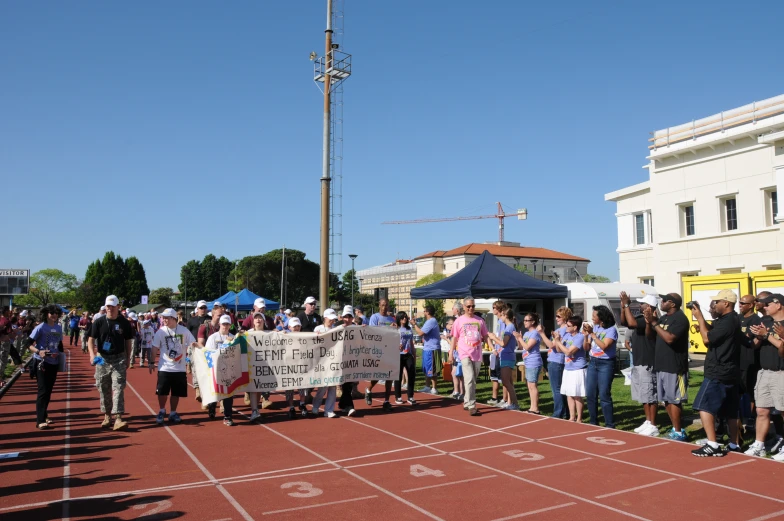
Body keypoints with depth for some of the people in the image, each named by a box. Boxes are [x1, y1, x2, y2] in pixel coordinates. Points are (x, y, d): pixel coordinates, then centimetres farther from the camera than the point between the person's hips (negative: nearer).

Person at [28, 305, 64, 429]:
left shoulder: (59, 328, 5)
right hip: (41, 362, -6)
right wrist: (38, 352, -28)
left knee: (48, 390, 15)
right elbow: (29, 344, -13)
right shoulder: (40, 328, -12)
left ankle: (44, 415, 29)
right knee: (43, 391, -8)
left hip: (54, 363, 6)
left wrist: (60, 354, 5)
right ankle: (40, 421, -6)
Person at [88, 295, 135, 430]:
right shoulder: (99, 322, -1)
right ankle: (107, 416, 24)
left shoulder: (124, 322, -1)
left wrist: (128, 358, 5)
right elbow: (91, 339, -2)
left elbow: (128, 341, 7)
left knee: (118, 388, -8)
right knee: (103, 389, 10)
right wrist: (92, 354, -18)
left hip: (119, 359, -1)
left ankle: (118, 419, -11)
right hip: (102, 359, 2)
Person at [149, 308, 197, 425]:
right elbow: (155, 348, 1)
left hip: (180, 368, 1)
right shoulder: (161, 331, -3)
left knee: (176, 393, 9)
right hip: (164, 368, -1)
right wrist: (152, 362, -2)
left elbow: (193, 344, 2)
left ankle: (173, 413, 25)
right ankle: (162, 411, 26)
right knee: (162, 392, 3)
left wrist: (194, 345, -21)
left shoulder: (184, 330, -2)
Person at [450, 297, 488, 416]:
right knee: (470, 379, -14)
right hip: (465, 354, -4)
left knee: (473, 380, 12)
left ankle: (467, 402, 28)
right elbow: (454, 338, 4)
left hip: (477, 354, 4)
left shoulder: (480, 320, 8)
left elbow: (485, 336, 12)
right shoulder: (459, 320, 1)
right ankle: (471, 406, -12)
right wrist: (451, 354, 1)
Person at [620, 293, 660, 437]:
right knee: (643, 395, 16)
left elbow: (631, 323, -31)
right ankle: (648, 422, 25)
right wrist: (623, 306, 5)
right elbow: (624, 322, 18)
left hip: (647, 363, -10)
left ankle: (653, 426, 4)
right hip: (638, 362, 10)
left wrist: (627, 304, -22)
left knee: (650, 395, -3)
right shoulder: (640, 317, 11)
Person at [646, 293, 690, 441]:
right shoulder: (663, 318, 13)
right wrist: (648, 322, -2)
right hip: (661, 365, 9)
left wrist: (654, 323, -19)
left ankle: (678, 433, 4)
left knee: (674, 400, -3)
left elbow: (669, 338, -25)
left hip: (674, 366, -9)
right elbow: (649, 335, 15)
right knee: (666, 399, 13)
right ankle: (675, 429, 23)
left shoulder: (680, 318, -14)